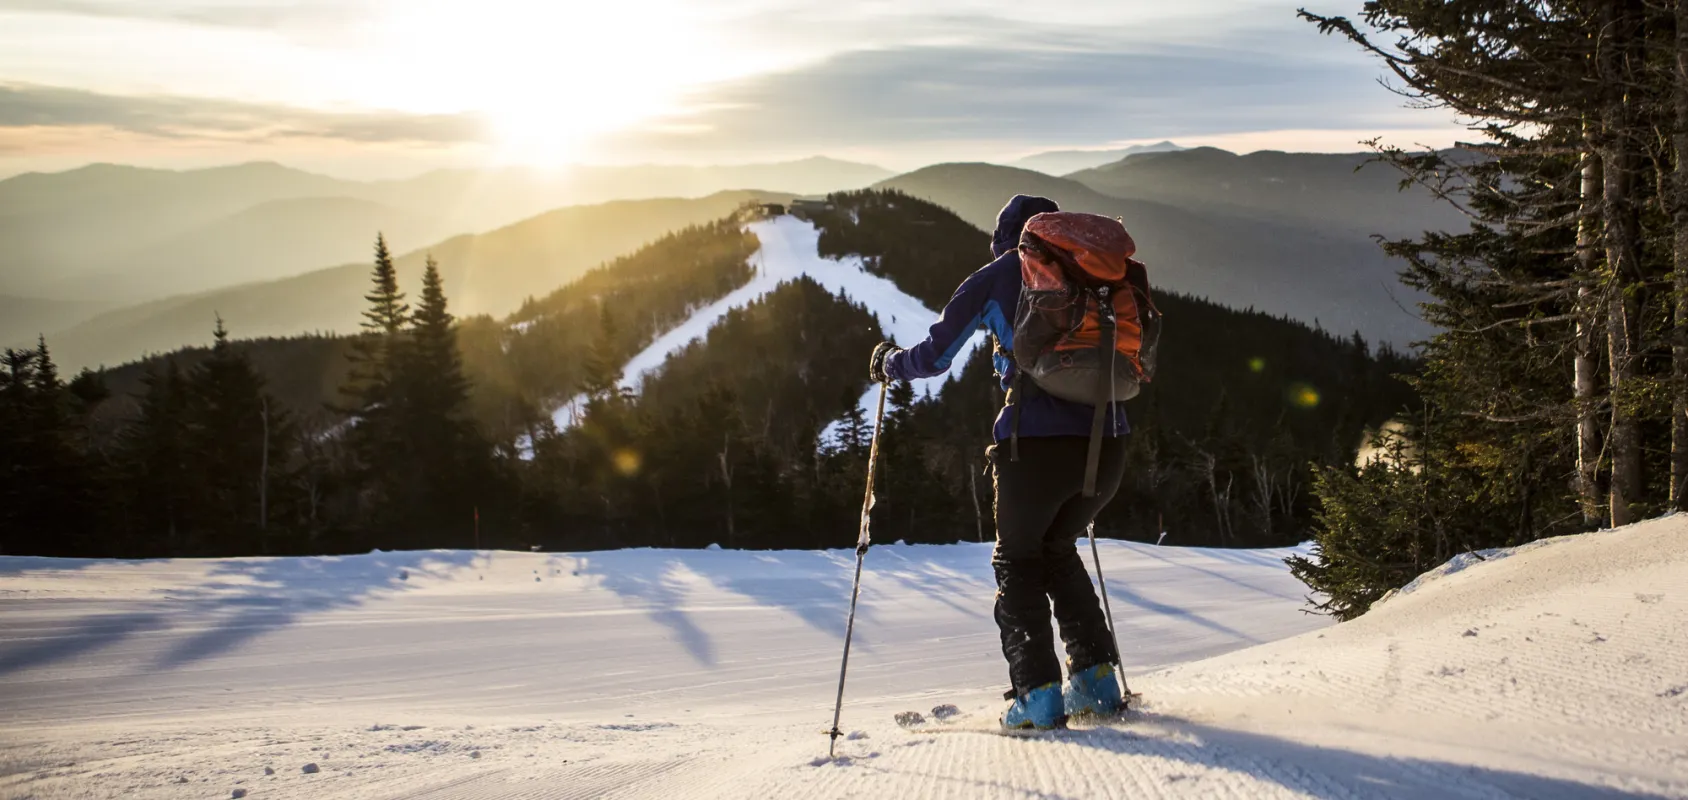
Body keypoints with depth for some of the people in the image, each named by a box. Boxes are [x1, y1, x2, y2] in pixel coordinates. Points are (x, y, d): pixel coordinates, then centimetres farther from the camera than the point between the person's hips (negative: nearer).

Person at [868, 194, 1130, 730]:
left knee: (1017, 560, 16)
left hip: (1036, 441, -4)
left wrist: (889, 364, 29)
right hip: (1108, 443, 4)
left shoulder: (994, 279, 7)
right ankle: (1096, 677, 18)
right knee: (1059, 549, 26)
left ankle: (1038, 693, 3)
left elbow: (934, 357, 9)